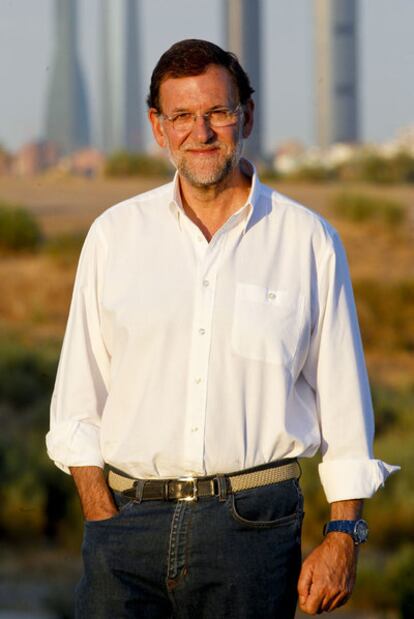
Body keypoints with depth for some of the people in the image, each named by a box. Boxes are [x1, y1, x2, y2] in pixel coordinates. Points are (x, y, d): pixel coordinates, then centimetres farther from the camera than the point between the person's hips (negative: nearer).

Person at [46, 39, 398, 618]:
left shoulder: (310, 242, 6)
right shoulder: (115, 234, 9)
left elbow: (344, 403, 7)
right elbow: (77, 401, 11)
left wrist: (343, 537, 0)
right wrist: (103, 518, -1)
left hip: (253, 523, -1)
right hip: (129, 516, 1)